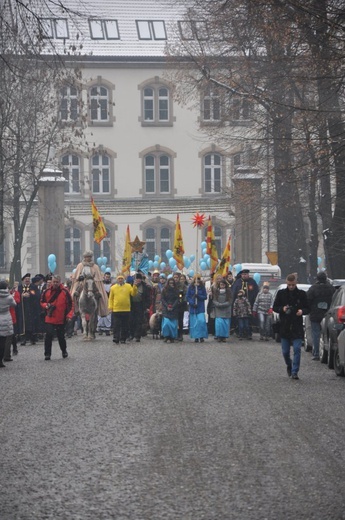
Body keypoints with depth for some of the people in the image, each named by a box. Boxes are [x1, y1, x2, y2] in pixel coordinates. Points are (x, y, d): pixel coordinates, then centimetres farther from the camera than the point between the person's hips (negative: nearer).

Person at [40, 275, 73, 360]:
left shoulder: (65, 292, -4)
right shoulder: (47, 292, 2)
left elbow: (70, 305, -2)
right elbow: (42, 302, 14)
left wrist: (69, 315, -13)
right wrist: (46, 305, -8)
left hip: (61, 319, -1)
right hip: (49, 319, 1)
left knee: (61, 336, 12)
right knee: (48, 336, -9)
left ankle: (64, 351, 36)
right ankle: (47, 354, -3)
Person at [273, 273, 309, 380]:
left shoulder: (302, 294, 1)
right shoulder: (281, 293, 3)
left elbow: (307, 309, 7)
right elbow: (274, 307, 8)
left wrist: (302, 311, -15)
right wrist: (282, 309, -13)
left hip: (297, 328, -1)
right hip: (284, 327, 1)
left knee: (297, 349, -9)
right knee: (285, 351, 7)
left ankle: (294, 372, -5)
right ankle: (289, 366, 34)